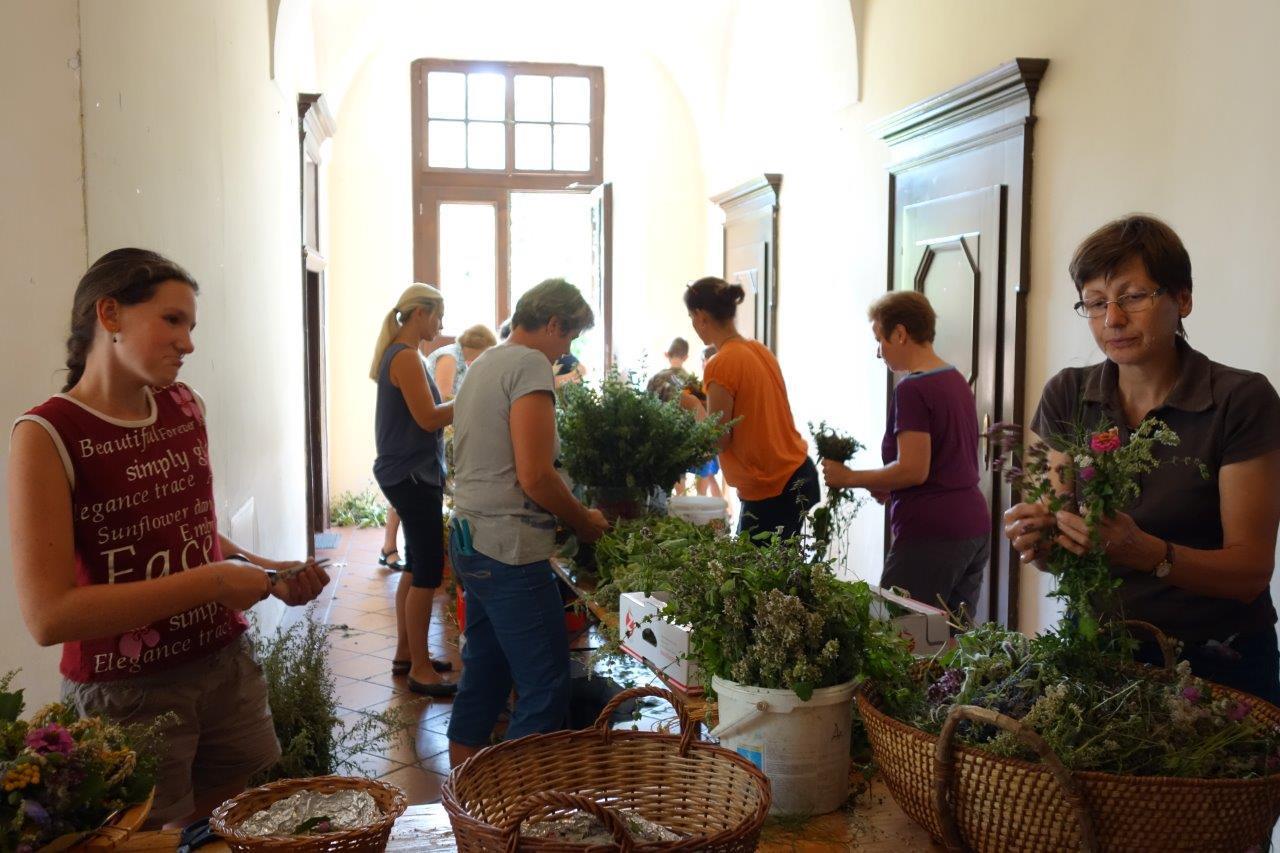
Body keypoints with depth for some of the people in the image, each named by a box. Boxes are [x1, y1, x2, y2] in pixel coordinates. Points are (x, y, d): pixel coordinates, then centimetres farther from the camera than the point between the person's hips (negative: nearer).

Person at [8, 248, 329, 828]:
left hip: (228, 667, 5)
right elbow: (48, 616, -21)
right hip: (127, 693, -5)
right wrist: (212, 581, -22)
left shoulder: (186, 409, 3)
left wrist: (267, 572, -1)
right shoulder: (47, 436, -15)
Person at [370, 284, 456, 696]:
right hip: (412, 474, -11)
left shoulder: (399, 354, 15)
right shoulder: (406, 357, -15)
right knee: (428, 571, -6)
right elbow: (428, 418, -20)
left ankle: (405, 654, 27)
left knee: (416, 566, 17)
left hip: (409, 473, 11)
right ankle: (420, 670, 0)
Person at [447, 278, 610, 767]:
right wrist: (584, 522, -4)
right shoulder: (531, 365, -12)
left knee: (485, 674, 18)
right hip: (509, 550, -10)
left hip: (469, 540, 10)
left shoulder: (483, 366, 18)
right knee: (546, 689, -4)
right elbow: (534, 476, -20)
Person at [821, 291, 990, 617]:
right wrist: (891, 487, 13)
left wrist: (849, 478, -8)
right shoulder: (957, 380, 13)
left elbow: (913, 470, -19)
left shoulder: (912, 389, -14)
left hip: (930, 534, -9)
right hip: (975, 528, 9)